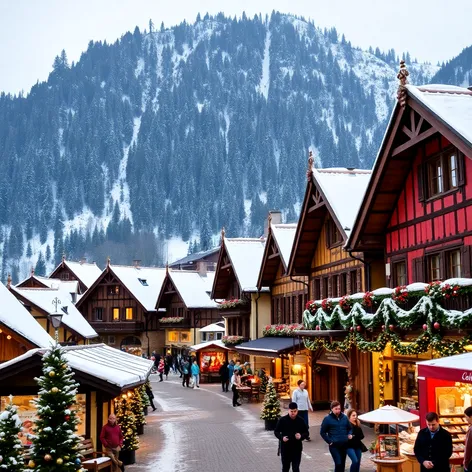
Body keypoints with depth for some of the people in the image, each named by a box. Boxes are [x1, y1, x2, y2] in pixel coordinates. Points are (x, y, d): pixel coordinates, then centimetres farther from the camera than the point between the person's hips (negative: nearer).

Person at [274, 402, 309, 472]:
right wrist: (281, 437, -18)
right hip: (285, 448, 0)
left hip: (297, 449, 0)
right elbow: (276, 432, 2)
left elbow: (306, 433, 4)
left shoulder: (301, 421, -4)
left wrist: (301, 436, -18)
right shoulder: (282, 420, -7)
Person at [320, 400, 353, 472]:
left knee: (342, 464, 11)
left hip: (344, 445, 5)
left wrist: (349, 434, 0)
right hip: (334, 446, -5)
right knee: (338, 463, -15)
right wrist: (329, 441, -9)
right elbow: (322, 432, -2)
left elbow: (350, 428, 20)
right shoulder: (327, 419, -6)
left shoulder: (344, 417, 7)